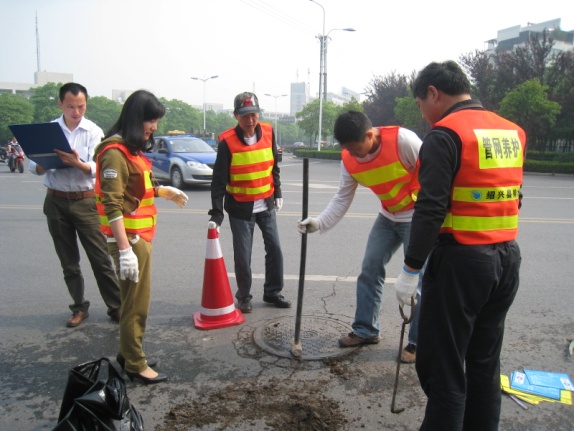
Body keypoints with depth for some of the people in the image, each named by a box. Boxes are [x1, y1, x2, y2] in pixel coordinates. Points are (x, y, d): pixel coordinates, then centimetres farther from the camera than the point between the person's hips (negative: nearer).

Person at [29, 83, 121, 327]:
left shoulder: (94, 132, -3)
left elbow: (96, 168, -14)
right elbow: (34, 167, -1)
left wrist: (79, 164, -35)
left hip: (86, 201, -2)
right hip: (56, 202, 3)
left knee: (100, 258, -1)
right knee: (68, 261, 10)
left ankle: (115, 307, 8)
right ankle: (79, 307, 23)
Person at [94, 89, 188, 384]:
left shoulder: (132, 149, 13)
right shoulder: (115, 153, -17)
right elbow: (112, 205, -22)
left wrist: (163, 192, 17)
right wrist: (125, 249, -24)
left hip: (141, 235, 10)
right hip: (129, 238, -10)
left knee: (136, 299, 18)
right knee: (136, 302, 1)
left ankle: (128, 353, 32)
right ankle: (135, 365, 14)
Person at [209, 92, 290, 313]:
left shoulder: (268, 132, -2)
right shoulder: (227, 142, -15)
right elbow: (219, 179, -15)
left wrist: (277, 193, 13)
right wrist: (216, 212, -19)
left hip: (266, 205, 4)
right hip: (240, 208, -4)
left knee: (275, 249, 8)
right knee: (242, 256, 2)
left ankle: (272, 292, 26)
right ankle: (244, 297, 22)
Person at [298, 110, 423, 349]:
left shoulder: (402, 140, -27)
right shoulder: (349, 159, -10)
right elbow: (342, 198, -5)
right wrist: (320, 222, -19)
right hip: (388, 217, 6)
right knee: (370, 270, 5)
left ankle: (419, 340, 14)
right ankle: (365, 330, 21)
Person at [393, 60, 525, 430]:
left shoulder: (446, 133, -11)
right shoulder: (513, 132, 12)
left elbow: (431, 208, -18)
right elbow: (512, 198, 17)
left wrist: (411, 268, -14)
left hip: (461, 260, -8)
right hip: (507, 257, 8)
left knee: (442, 365, 3)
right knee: (485, 362, 18)